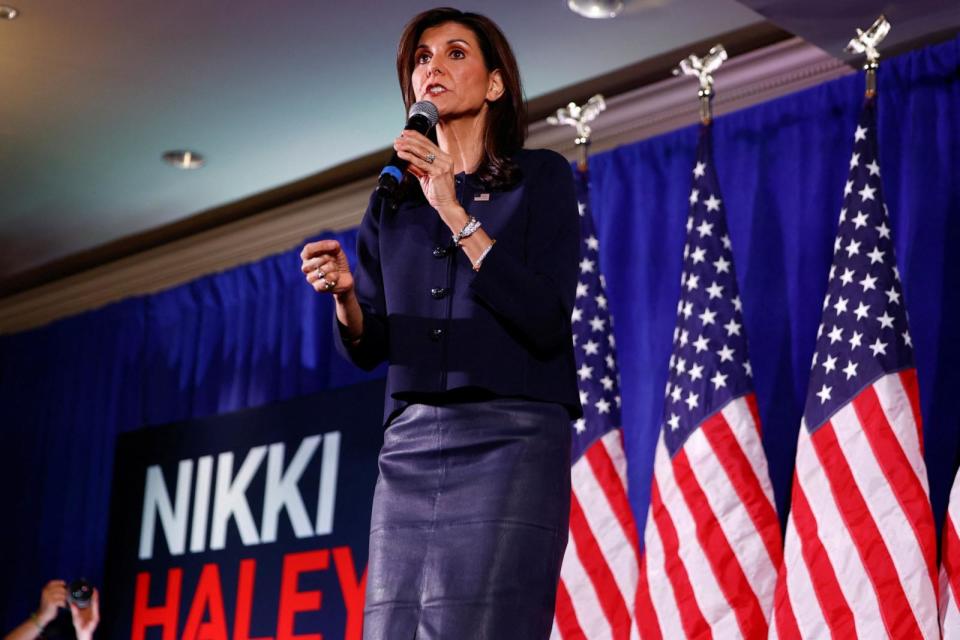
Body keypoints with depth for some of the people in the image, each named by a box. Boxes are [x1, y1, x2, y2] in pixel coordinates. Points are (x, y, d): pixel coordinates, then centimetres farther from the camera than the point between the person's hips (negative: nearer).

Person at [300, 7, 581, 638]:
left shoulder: (540, 177, 5)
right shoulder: (393, 197, 17)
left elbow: (546, 320, -9)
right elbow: (369, 347, 16)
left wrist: (456, 213, -11)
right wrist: (344, 294, -6)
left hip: (509, 442, -4)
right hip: (409, 444, 4)